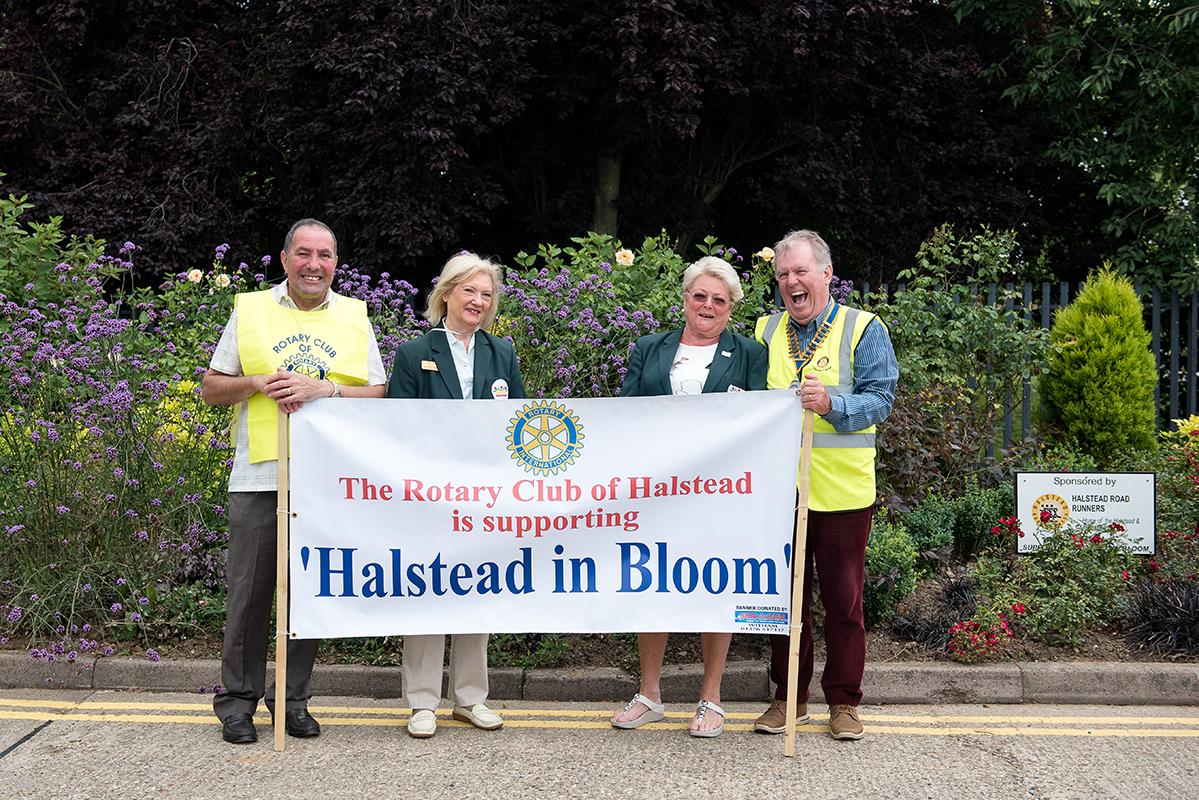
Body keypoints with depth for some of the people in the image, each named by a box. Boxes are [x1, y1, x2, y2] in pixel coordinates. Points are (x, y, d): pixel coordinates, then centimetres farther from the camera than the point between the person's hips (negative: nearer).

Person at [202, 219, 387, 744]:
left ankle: (293, 699, 20)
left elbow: (378, 395, 5)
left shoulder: (354, 317, 10)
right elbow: (211, 388, 9)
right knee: (249, 591, 2)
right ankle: (237, 701, 16)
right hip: (259, 476, -1)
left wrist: (325, 389, -12)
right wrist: (259, 383, -10)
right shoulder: (250, 309, 8)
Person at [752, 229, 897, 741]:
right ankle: (788, 696, 24)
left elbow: (880, 399, -11)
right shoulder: (765, 332, 10)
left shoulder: (864, 330, -1)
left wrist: (830, 403, -26)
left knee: (843, 598, 5)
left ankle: (844, 700, 19)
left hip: (842, 490, -3)